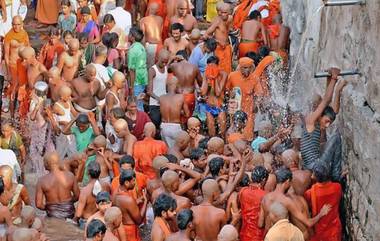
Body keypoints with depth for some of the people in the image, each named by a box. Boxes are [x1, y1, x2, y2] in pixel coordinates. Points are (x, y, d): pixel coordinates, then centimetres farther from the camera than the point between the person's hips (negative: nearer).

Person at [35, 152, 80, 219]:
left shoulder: (42, 181, -17)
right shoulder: (70, 175, -13)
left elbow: (38, 204, -15)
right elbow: (77, 196, -2)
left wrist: (46, 207, 6)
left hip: (53, 216, -1)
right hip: (69, 214, 1)